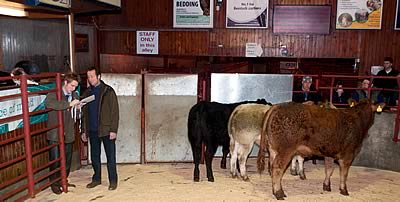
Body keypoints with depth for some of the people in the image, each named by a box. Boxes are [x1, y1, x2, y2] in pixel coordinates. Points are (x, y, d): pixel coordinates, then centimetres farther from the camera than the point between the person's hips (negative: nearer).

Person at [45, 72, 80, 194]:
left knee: (67, 160, 14)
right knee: (55, 160, 2)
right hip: (55, 134, -5)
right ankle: (55, 184, 18)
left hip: (68, 134, 5)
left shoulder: (74, 95, 9)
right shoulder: (54, 94, -8)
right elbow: (48, 103, -32)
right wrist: (69, 104, -33)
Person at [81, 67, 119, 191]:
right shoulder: (87, 93, 9)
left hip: (106, 130, -5)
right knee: (94, 156, 13)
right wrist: (84, 131, 10)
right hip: (92, 131, 5)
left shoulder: (108, 91, -7)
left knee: (110, 156, 2)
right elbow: (84, 113, 13)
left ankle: (113, 180, 13)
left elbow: (115, 111, -9)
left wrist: (113, 130, -15)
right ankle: (96, 179, 27)